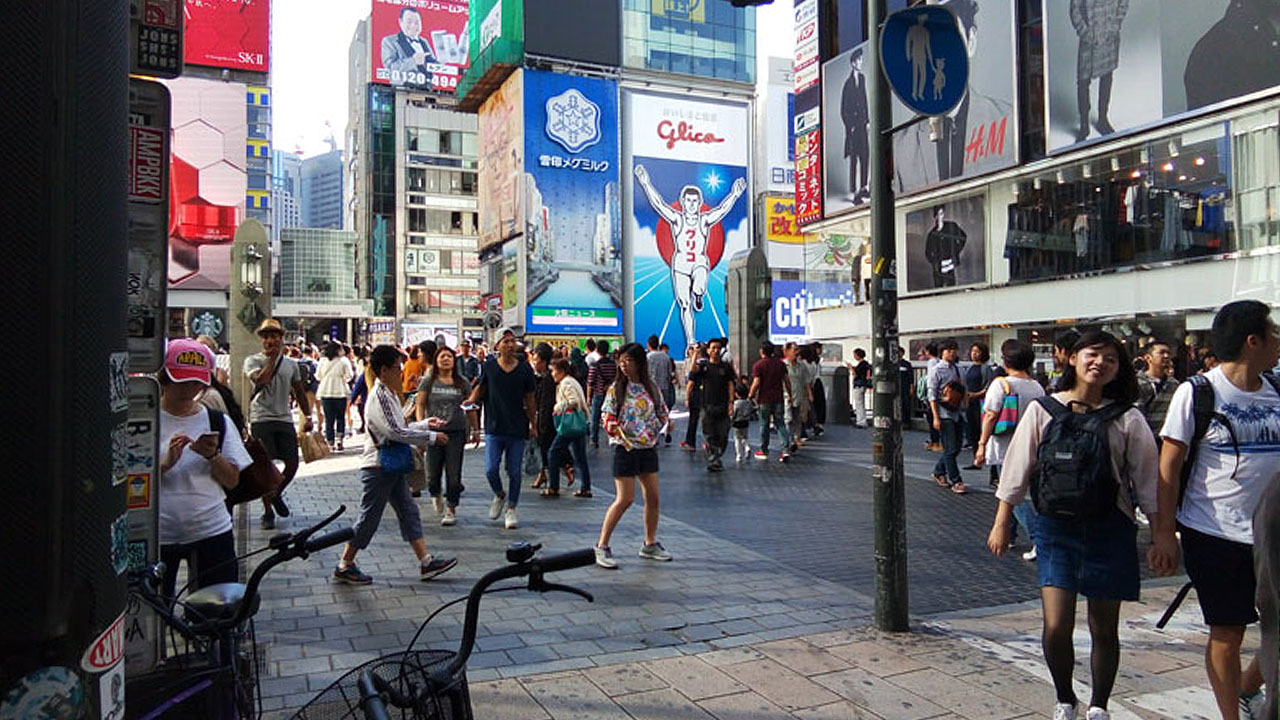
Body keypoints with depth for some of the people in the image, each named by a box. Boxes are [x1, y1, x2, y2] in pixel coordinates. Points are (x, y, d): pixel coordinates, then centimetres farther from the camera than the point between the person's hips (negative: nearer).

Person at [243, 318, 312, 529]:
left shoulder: (291, 363, 13)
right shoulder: (253, 361, 1)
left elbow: (299, 391, 19)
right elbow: (261, 380, -19)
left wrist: (307, 416, 14)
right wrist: (273, 358, -11)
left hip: (284, 419, 4)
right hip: (261, 419, -4)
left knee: (292, 464, 1)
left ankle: (276, 494, 29)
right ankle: (268, 512, 8)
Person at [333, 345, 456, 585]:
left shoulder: (389, 394, 12)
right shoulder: (379, 396, -19)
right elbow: (396, 432, -24)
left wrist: (426, 424, 10)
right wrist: (431, 437, -19)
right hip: (378, 467, -10)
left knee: (408, 512, 8)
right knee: (369, 517, 0)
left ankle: (426, 561, 11)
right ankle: (345, 566, 13)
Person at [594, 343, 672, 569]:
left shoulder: (651, 388, 5)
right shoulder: (616, 389, -5)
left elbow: (662, 414, 16)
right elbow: (608, 416, -7)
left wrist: (654, 431, 2)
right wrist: (612, 427, -27)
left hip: (648, 447, 5)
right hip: (625, 447, -4)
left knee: (653, 497, 7)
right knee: (625, 499, -8)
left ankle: (650, 544, 23)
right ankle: (602, 546, 1)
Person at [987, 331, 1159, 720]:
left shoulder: (1127, 419, 0)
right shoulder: (1043, 410, 0)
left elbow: (1147, 482, 3)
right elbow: (1017, 469, 2)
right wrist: (1001, 524, 3)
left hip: (1109, 529, 1)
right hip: (1056, 528, 0)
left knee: (1104, 630, 10)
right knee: (1056, 629, -6)